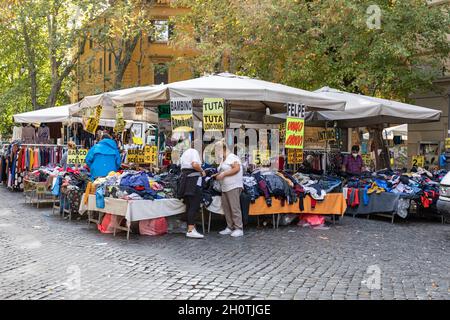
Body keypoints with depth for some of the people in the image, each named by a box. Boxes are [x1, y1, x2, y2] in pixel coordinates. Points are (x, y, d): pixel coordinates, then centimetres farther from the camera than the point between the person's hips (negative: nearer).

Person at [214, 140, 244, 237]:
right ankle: (230, 227, 15)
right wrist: (218, 175, 13)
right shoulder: (224, 160, 21)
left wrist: (223, 174, -18)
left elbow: (237, 168, -20)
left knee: (235, 207, -9)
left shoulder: (232, 157, -8)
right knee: (226, 207, 8)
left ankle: (238, 229, -6)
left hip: (233, 186, -10)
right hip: (225, 187, 10)